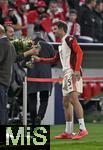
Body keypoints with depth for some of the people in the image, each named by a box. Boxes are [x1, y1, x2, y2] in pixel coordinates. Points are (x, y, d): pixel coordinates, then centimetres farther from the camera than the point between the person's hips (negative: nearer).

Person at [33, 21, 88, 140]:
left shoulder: (69, 39, -4)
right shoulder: (62, 43, 25)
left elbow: (79, 52, -17)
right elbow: (55, 59, 38)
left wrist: (76, 70, -25)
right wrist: (40, 60, 36)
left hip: (73, 73, -10)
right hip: (66, 75, 10)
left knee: (73, 98, -20)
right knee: (66, 103, 9)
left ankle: (82, 129, -25)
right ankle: (68, 132, 12)